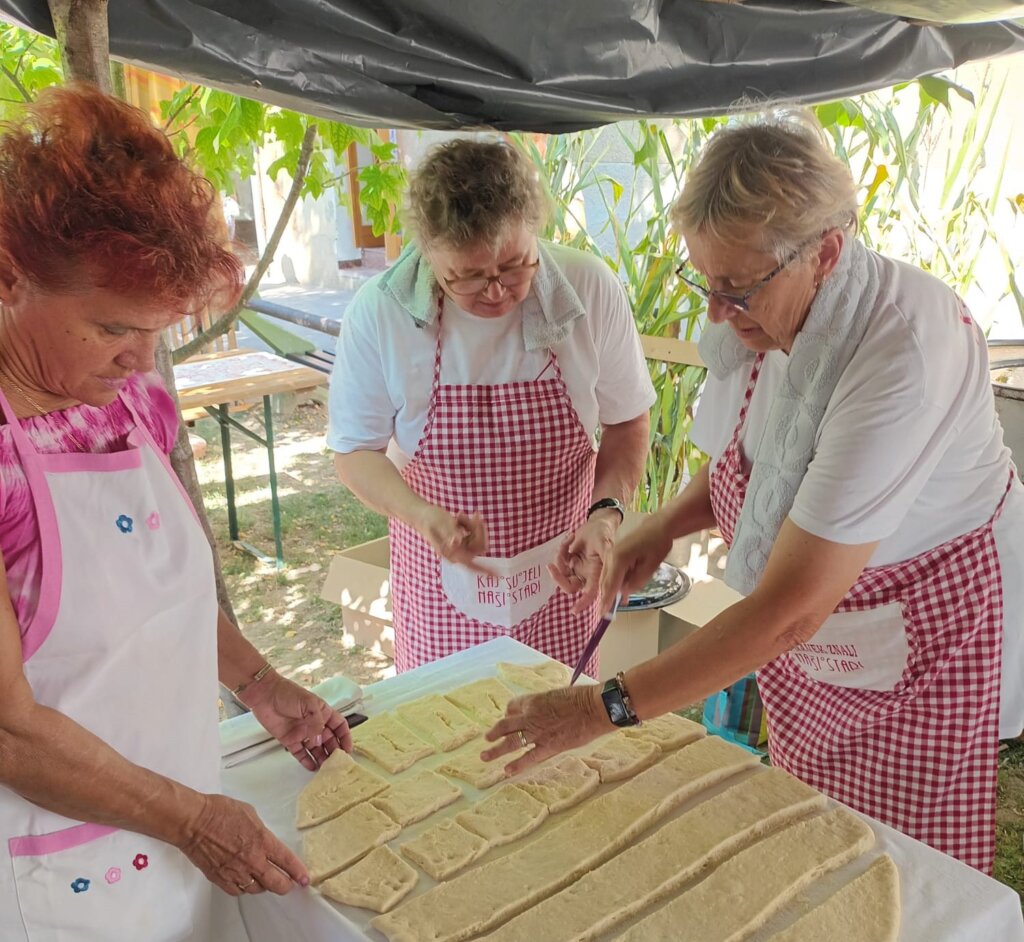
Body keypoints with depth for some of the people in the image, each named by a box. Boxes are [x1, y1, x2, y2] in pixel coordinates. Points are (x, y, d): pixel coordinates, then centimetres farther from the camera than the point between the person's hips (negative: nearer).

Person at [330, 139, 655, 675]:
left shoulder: (590, 289, -15)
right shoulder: (379, 311, -17)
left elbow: (627, 420, -1)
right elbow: (355, 451, -7)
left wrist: (608, 511, -18)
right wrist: (425, 518, -24)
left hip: (559, 571, 1)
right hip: (442, 577, 0)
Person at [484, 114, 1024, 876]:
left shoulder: (902, 354, -35)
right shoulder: (768, 314, -11)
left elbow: (791, 608, -36)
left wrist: (607, 708, -32)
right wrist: (667, 524, -10)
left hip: (924, 633, -6)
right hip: (807, 629, 6)